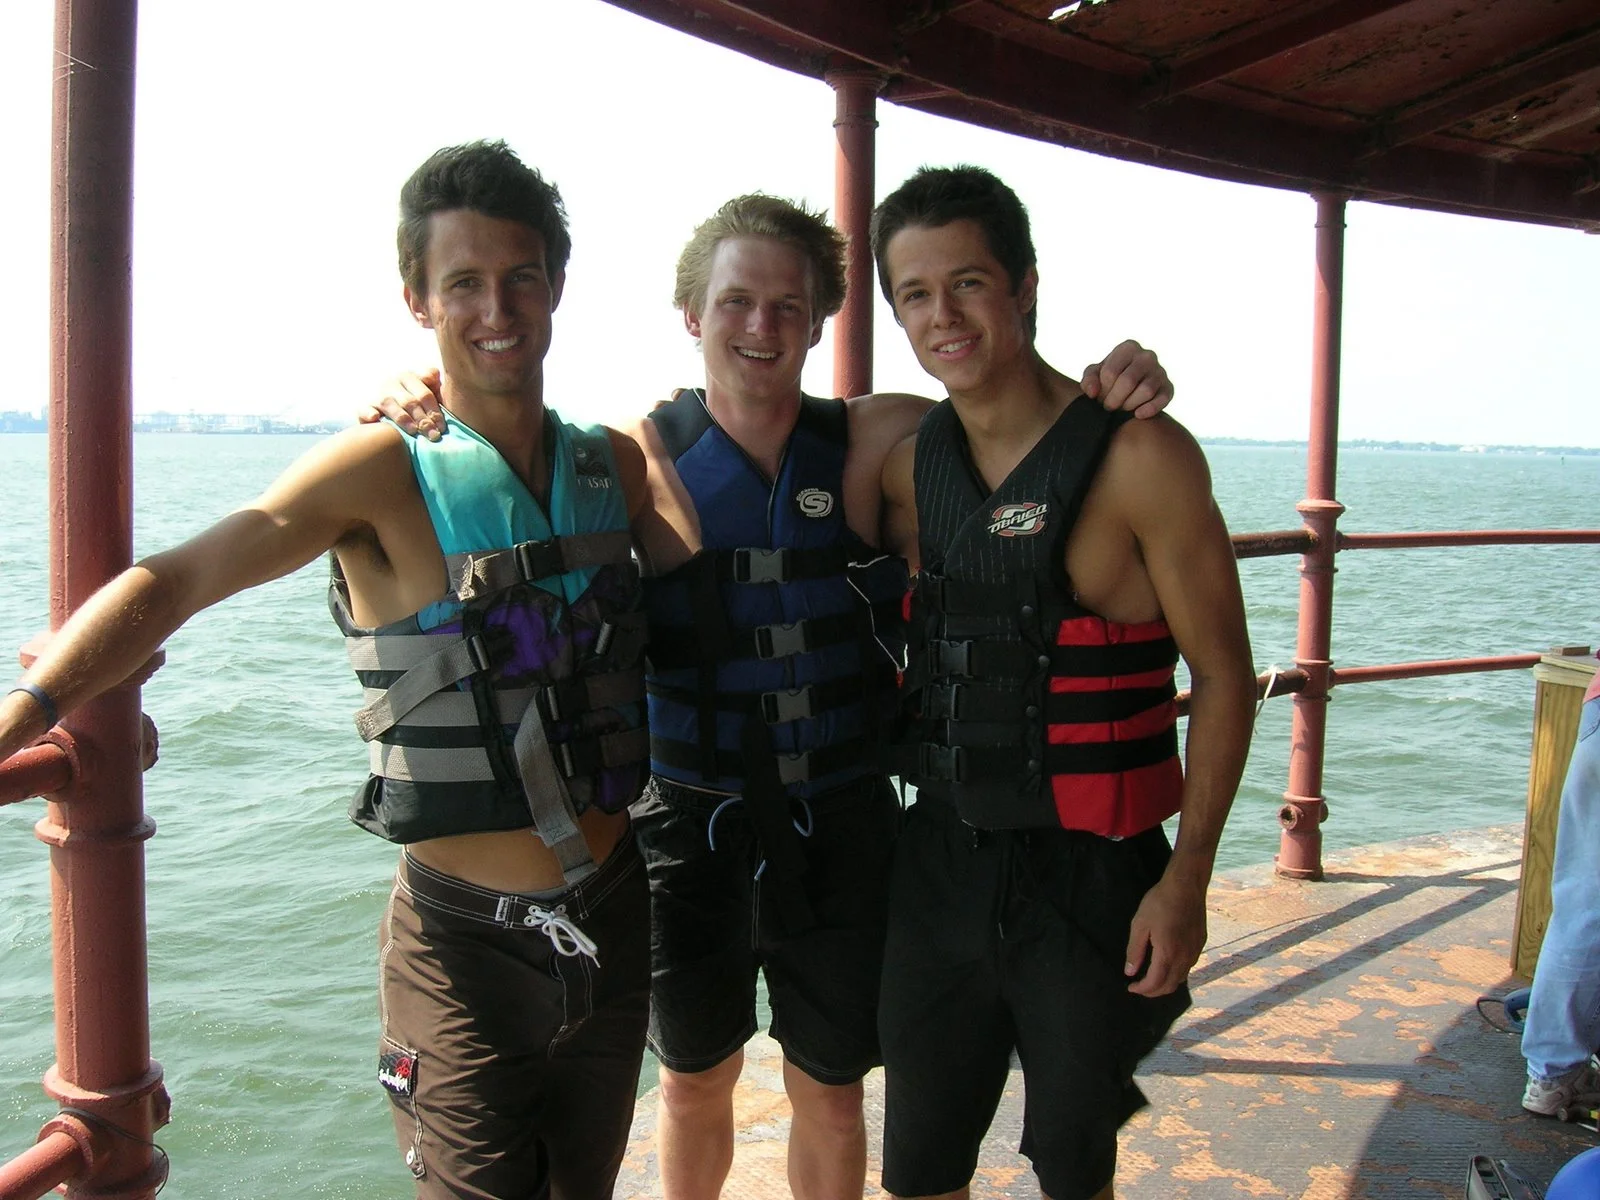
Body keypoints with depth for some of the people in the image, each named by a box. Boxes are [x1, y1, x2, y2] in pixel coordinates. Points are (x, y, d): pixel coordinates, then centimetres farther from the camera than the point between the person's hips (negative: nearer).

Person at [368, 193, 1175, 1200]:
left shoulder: (874, 440, -5)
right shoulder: (640, 461, -7)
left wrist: (1114, 382, -18)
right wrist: (421, 413, -19)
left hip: (840, 827, 1)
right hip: (690, 825, 0)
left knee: (831, 1092, 17)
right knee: (694, 1083, 20)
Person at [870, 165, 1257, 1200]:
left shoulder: (1138, 455, -14)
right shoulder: (907, 463, 1)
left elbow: (1225, 677, -11)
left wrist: (1187, 878, -13)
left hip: (1091, 878, -4)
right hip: (943, 859, 4)